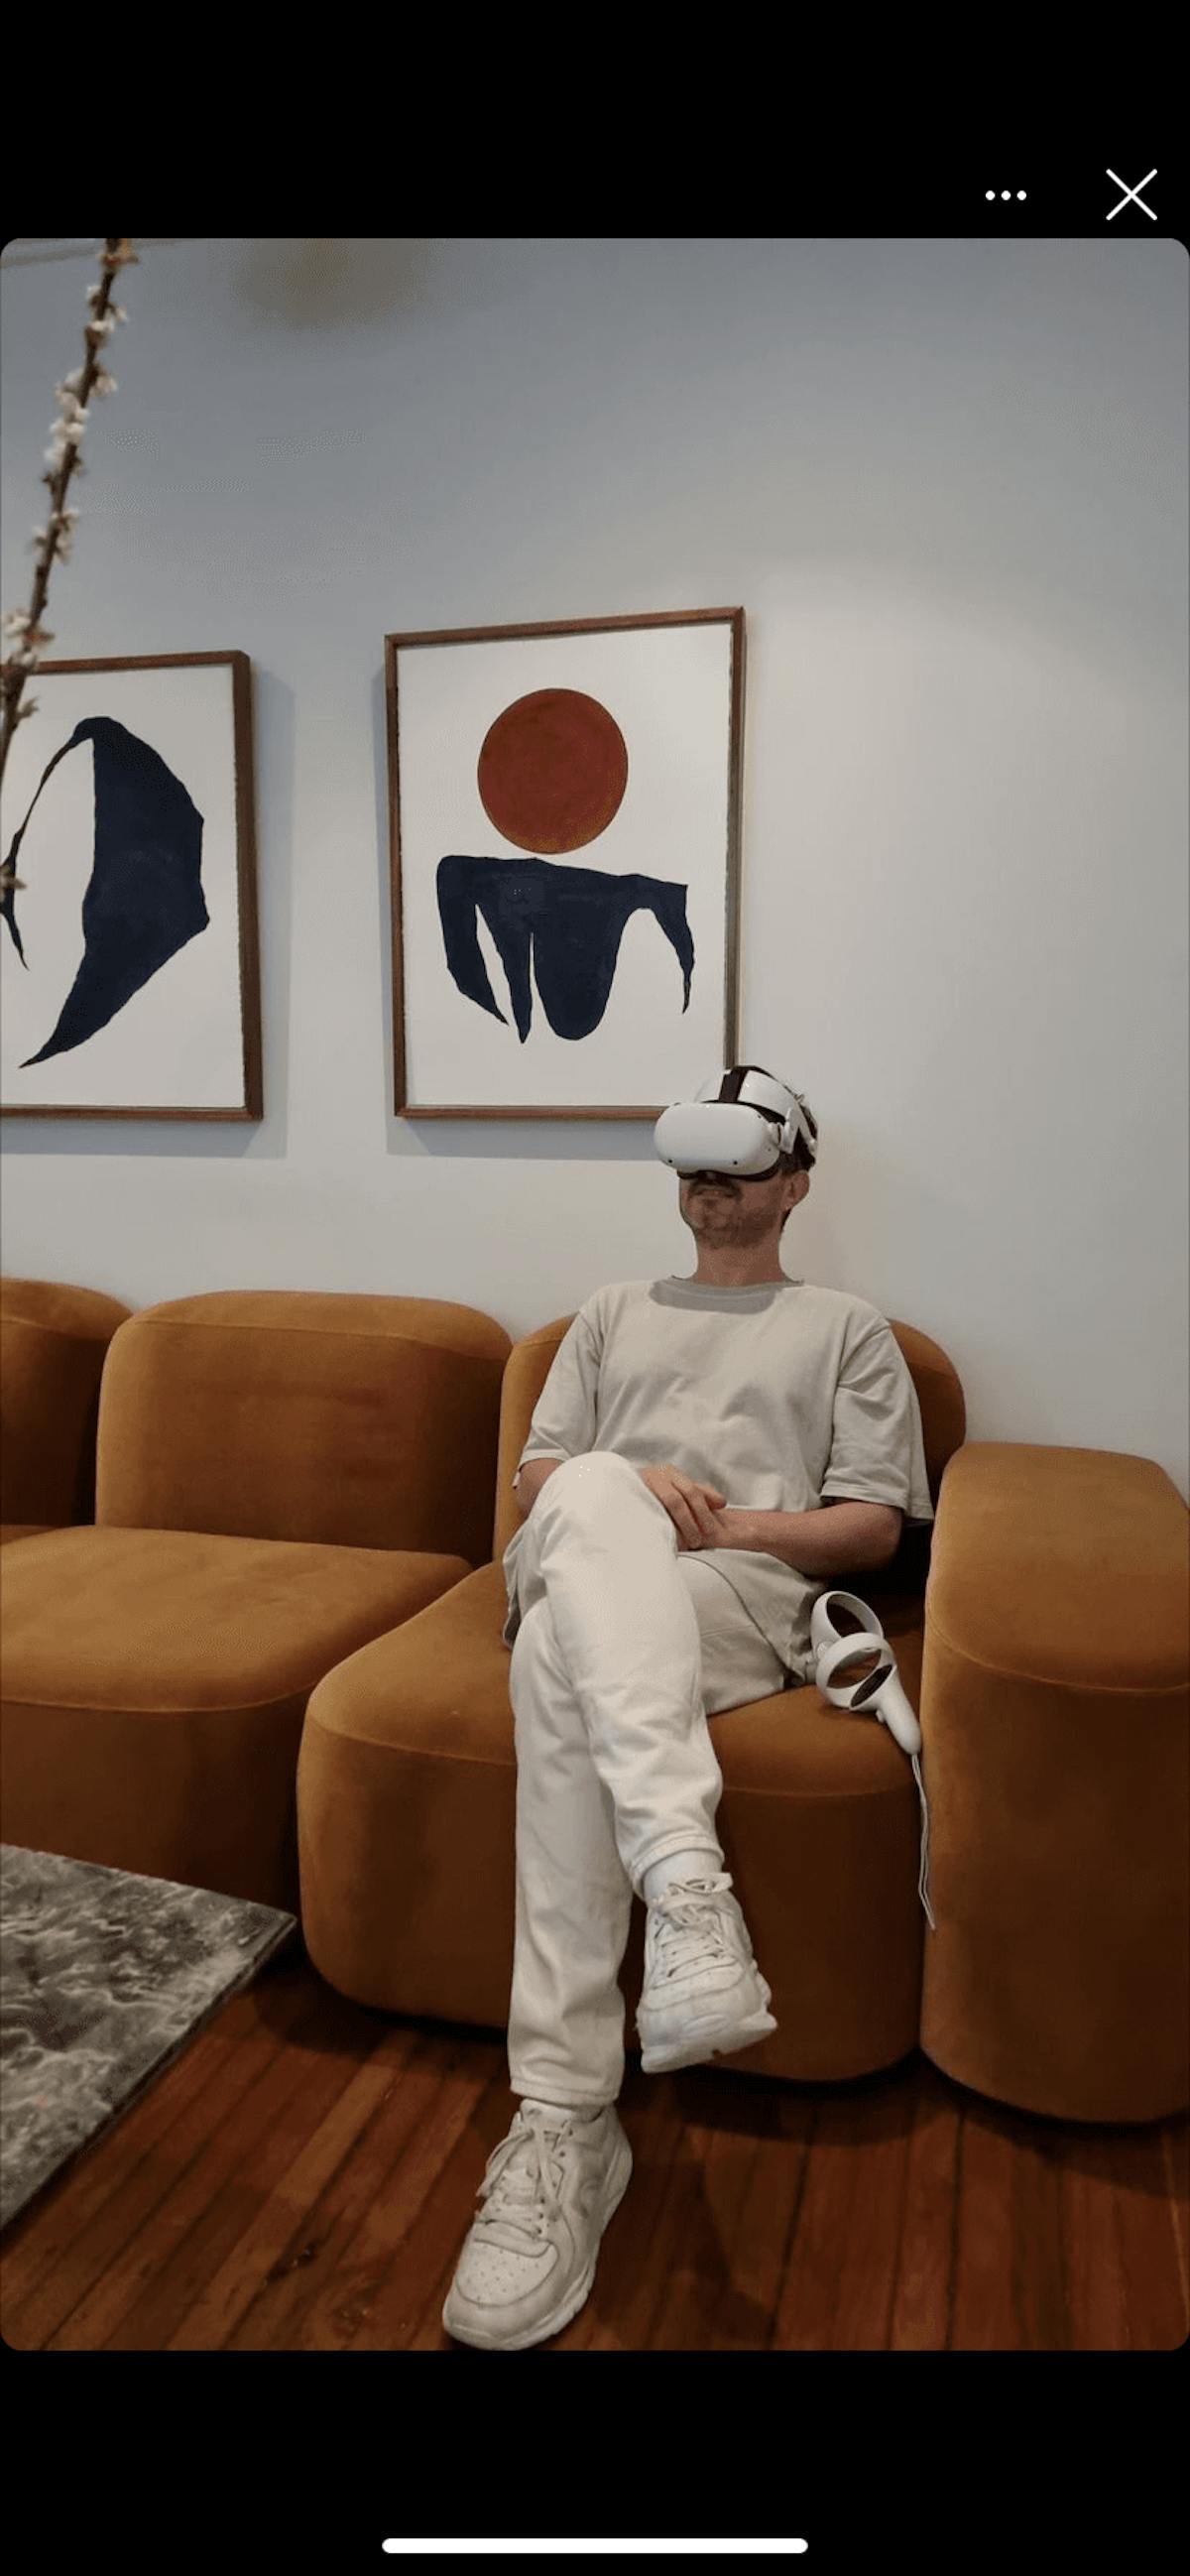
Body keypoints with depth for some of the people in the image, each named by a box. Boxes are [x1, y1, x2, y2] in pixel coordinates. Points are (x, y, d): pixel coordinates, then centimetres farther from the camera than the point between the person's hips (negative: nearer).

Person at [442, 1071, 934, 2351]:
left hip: (750, 1596, -2)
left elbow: (874, 1528, 11)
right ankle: (687, 1886, -51)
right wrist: (631, 1492, -5)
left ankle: (563, 2125, -40)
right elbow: (535, 1473, 19)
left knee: (563, 1653, -38)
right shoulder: (614, 1313, 32)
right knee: (593, 1491, -37)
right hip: (578, 1572, 3)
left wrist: (728, 1524, -7)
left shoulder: (849, 1327, 23)